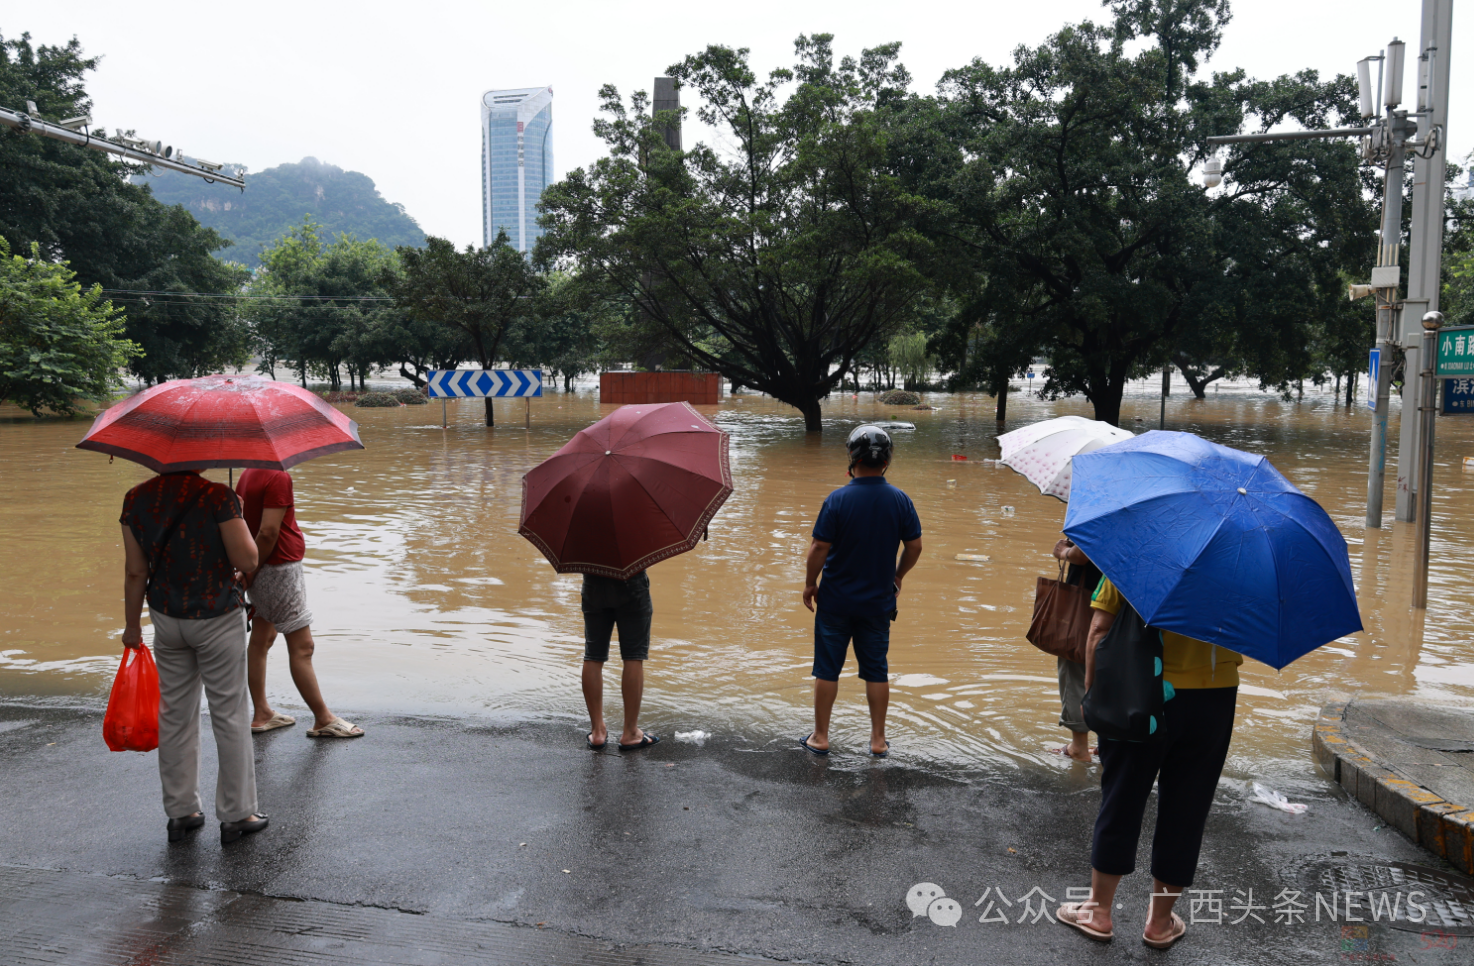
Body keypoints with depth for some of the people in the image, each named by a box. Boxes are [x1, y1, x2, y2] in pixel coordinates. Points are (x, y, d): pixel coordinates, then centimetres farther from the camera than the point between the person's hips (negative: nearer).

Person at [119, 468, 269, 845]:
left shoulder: (136, 499, -3)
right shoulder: (217, 496, -18)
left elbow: (135, 570, 1)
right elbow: (246, 559, -19)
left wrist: (132, 624, 11)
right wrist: (241, 525, 1)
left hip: (167, 619, 5)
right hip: (218, 620, -5)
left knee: (175, 715, 16)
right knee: (229, 715, 7)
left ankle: (180, 812, 26)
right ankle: (237, 814, 16)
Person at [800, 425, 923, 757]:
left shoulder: (837, 499, -16)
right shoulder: (900, 500, -6)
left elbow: (820, 548, -15)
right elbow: (914, 546, 0)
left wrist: (810, 584, 0)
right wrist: (897, 577, 16)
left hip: (836, 601, -2)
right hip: (878, 601, 3)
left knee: (827, 668, 9)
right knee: (876, 670, 13)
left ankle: (820, 737, 18)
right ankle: (878, 740, 20)